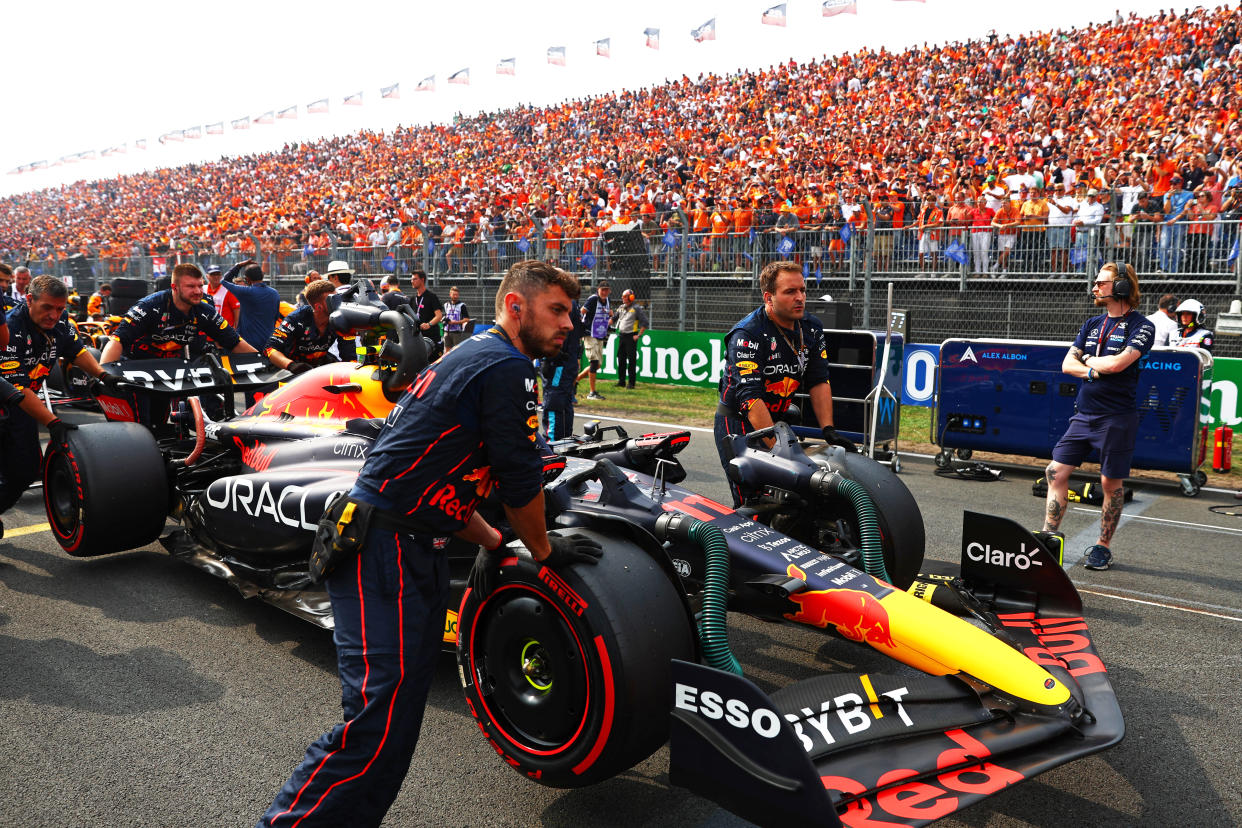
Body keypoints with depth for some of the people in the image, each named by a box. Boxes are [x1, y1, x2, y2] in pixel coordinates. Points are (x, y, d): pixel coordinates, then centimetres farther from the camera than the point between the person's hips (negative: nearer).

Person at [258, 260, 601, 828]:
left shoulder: (471, 356, 22)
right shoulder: (507, 366, -10)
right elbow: (519, 479, -8)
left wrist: (491, 542, 28)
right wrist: (544, 550, 9)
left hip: (410, 556, 11)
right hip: (386, 552, -11)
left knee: (400, 712, 11)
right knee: (380, 720, -13)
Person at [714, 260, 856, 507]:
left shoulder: (812, 328, 3)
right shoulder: (747, 334, -20)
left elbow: (819, 381, 5)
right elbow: (751, 396, -27)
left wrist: (829, 430, -9)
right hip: (738, 424, -7)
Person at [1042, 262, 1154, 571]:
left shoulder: (1141, 326, -5)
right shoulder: (1092, 324, 14)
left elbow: (1118, 363, -20)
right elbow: (1068, 364, 7)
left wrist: (1088, 360, -3)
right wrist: (1093, 372, -11)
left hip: (1117, 418, -6)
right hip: (1084, 415, 6)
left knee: (1111, 483, 2)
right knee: (1056, 471, 0)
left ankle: (1103, 547, 14)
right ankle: (1049, 535, 7)